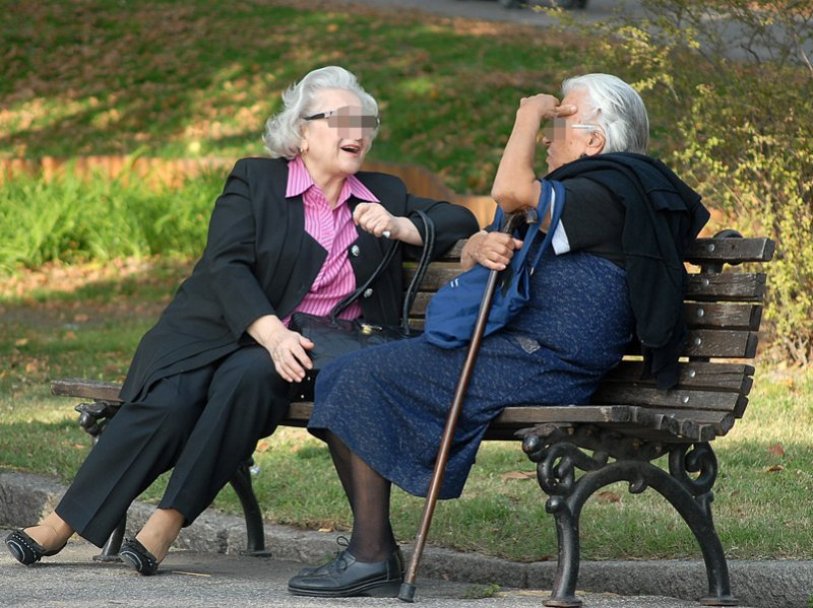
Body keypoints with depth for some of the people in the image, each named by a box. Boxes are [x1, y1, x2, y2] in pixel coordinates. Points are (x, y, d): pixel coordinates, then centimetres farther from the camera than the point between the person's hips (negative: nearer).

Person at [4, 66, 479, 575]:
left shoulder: (385, 195, 18)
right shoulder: (255, 181, 8)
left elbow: (461, 223, 18)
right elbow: (226, 266, -5)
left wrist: (398, 226, -2)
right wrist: (273, 333, -22)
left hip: (316, 344, 1)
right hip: (222, 331, -1)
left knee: (247, 377, -35)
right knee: (168, 401, -30)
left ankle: (167, 523, -31)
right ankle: (63, 523, -24)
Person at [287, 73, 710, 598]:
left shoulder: (611, 193, -8)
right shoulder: (585, 192, 26)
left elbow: (511, 191, -24)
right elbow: (466, 254, 21)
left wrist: (530, 114, -6)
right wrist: (481, 248, -5)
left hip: (536, 365, -11)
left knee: (365, 380, -17)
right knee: (345, 374, 1)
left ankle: (371, 559, -17)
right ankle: (375, 548, -4)